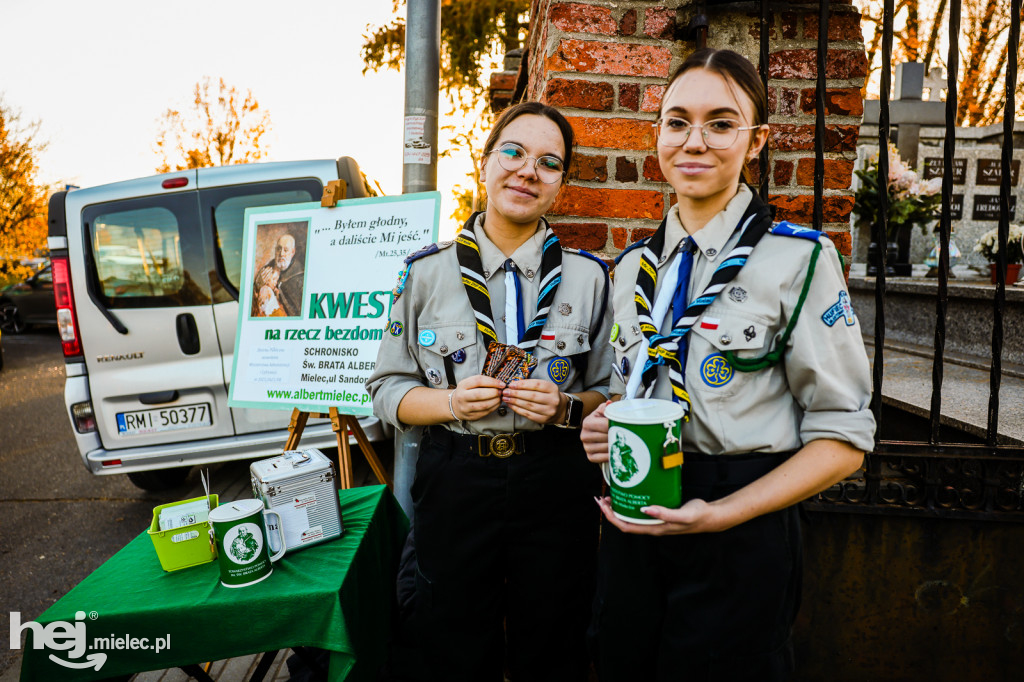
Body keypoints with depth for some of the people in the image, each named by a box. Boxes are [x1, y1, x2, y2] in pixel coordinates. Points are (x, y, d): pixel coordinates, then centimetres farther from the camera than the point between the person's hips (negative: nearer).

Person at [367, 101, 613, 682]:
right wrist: (452, 402, -15)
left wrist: (564, 408, -15)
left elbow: (612, 391, 5)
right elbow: (389, 390, 3)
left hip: (556, 486, 1)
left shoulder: (589, 276, 1)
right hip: (454, 481, 0)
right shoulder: (427, 271, 0)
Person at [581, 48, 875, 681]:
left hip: (741, 538, -4)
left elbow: (843, 437, -9)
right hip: (631, 526, 5)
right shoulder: (633, 267, 6)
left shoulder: (800, 258, -9)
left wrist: (719, 514, -20)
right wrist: (604, 426, -5)